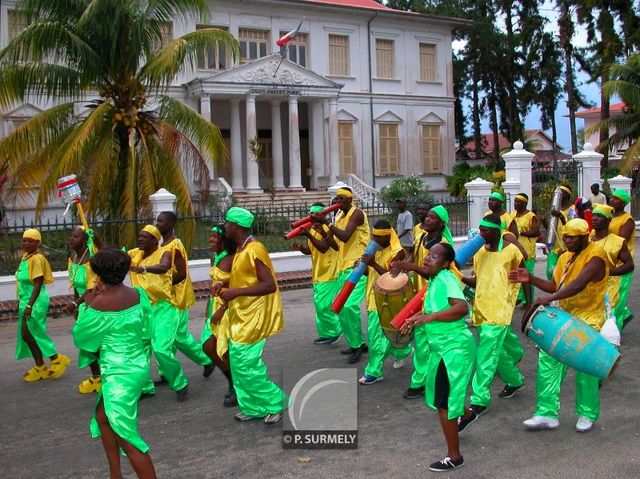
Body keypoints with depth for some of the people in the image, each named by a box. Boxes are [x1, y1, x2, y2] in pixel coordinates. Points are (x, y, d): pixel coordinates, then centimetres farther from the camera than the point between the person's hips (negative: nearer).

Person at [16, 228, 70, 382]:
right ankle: (40, 368, 19)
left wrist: (29, 305, -26)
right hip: (27, 300, 9)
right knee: (31, 334, 10)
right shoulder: (25, 256, 10)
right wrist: (22, 302, 22)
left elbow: (38, 284, -22)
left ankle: (57, 359, 4)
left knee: (28, 334, -6)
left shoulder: (36, 259, -17)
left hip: (35, 301, -9)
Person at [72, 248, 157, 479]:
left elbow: (80, 335, -3)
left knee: (127, 438, 0)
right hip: (138, 366, 8)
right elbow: (148, 331, 6)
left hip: (119, 374, -8)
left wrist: (87, 306, 7)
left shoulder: (100, 303, -19)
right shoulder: (139, 294, -3)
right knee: (102, 417, 25)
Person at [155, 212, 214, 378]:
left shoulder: (175, 245, -18)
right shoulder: (164, 245, 10)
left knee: (179, 336, -1)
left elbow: (181, 274, -22)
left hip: (176, 298, -9)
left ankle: (206, 361, 17)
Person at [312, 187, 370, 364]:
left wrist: (327, 222, -21)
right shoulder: (339, 216, 14)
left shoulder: (356, 213, -10)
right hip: (344, 266, 9)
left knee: (349, 305, -19)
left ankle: (358, 345, -3)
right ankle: (356, 343, 23)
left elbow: (345, 237, -24)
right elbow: (337, 245, 10)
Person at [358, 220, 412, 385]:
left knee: (377, 335, -5)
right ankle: (403, 351, 41)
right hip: (374, 297, 8)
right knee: (389, 332, 17)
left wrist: (373, 264, -29)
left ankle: (374, 371, 3)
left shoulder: (397, 252, -15)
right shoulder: (376, 249, 8)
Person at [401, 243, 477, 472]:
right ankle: (466, 414, 56)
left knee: (444, 404, -2)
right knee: (439, 395, 27)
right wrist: (416, 319, 8)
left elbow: (462, 307, -37)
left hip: (455, 348, -10)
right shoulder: (434, 280, 7)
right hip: (443, 347, 10)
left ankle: (454, 457, 13)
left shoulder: (446, 279, -21)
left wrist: (430, 317, -40)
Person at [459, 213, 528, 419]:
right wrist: (462, 278, -6)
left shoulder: (511, 250, -6)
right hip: (481, 308, 6)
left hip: (499, 310, -6)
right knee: (499, 351, 22)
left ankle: (479, 401, -7)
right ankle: (515, 380, 48)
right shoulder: (480, 252, 10)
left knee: (486, 357, -10)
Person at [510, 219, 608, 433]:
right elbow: (555, 286, 15)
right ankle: (547, 413, 5)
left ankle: (587, 414, 23)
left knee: (585, 368, 0)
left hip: (588, 320, -7)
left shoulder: (595, 255, -14)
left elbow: (579, 284, -28)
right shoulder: (565, 257, 12)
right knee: (548, 359, -1)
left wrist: (550, 298, -38)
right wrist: (530, 278, 2)